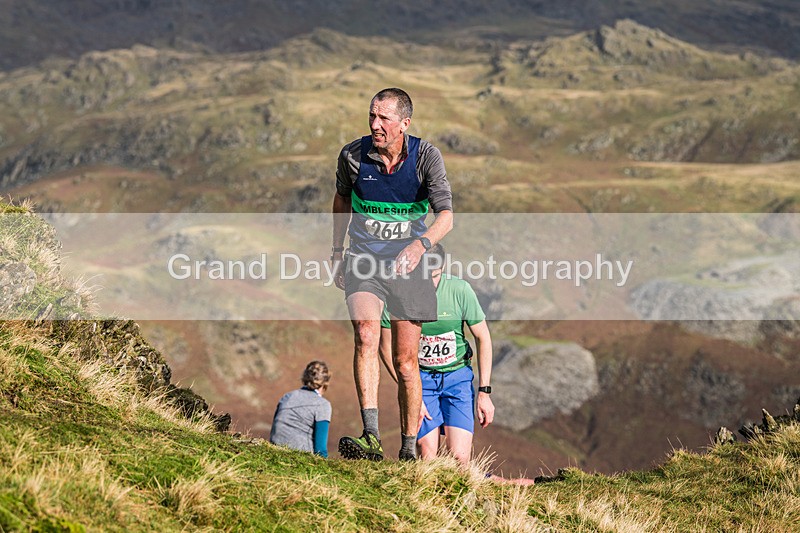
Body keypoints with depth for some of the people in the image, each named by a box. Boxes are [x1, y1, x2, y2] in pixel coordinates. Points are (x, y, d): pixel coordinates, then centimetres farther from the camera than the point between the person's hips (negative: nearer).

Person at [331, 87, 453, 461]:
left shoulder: (426, 156, -11)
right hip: (363, 261, 0)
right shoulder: (352, 155, -7)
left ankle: (409, 450, 16)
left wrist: (421, 244, -36)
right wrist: (336, 250, 18)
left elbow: (446, 215, -17)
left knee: (405, 361, 3)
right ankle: (370, 437, -33)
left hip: (407, 263, 0)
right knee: (366, 337, -25)